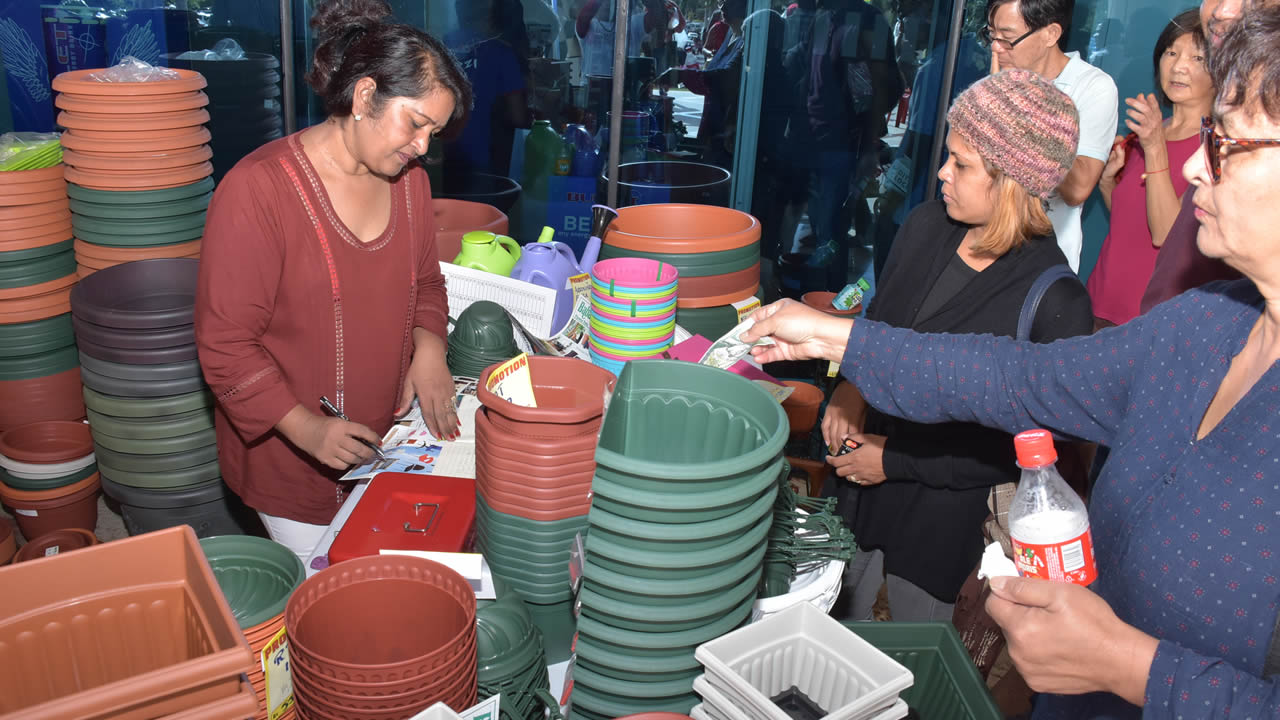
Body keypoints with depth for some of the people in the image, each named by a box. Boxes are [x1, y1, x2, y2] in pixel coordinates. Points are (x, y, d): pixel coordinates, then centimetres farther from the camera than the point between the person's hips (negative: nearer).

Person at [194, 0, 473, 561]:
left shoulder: (407, 180, 2)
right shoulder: (258, 189, -19)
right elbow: (225, 342, -17)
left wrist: (428, 347, -6)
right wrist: (306, 428, -24)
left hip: (383, 447, 6)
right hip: (291, 464, -5)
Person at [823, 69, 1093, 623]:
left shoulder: (1055, 303, -23)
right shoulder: (928, 226, -6)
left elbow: (1025, 448, -18)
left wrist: (897, 461, -18)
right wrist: (852, 386, -9)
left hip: (941, 516, -5)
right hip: (856, 483, 5)